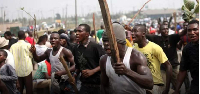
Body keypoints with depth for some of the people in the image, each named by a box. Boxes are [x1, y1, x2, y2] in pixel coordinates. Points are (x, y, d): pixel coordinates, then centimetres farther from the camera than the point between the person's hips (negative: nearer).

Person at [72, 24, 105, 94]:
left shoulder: (95, 47, -12)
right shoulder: (76, 49, 7)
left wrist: (92, 71, -18)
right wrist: (75, 75, 3)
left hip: (97, 85, -5)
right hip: (84, 85, 5)